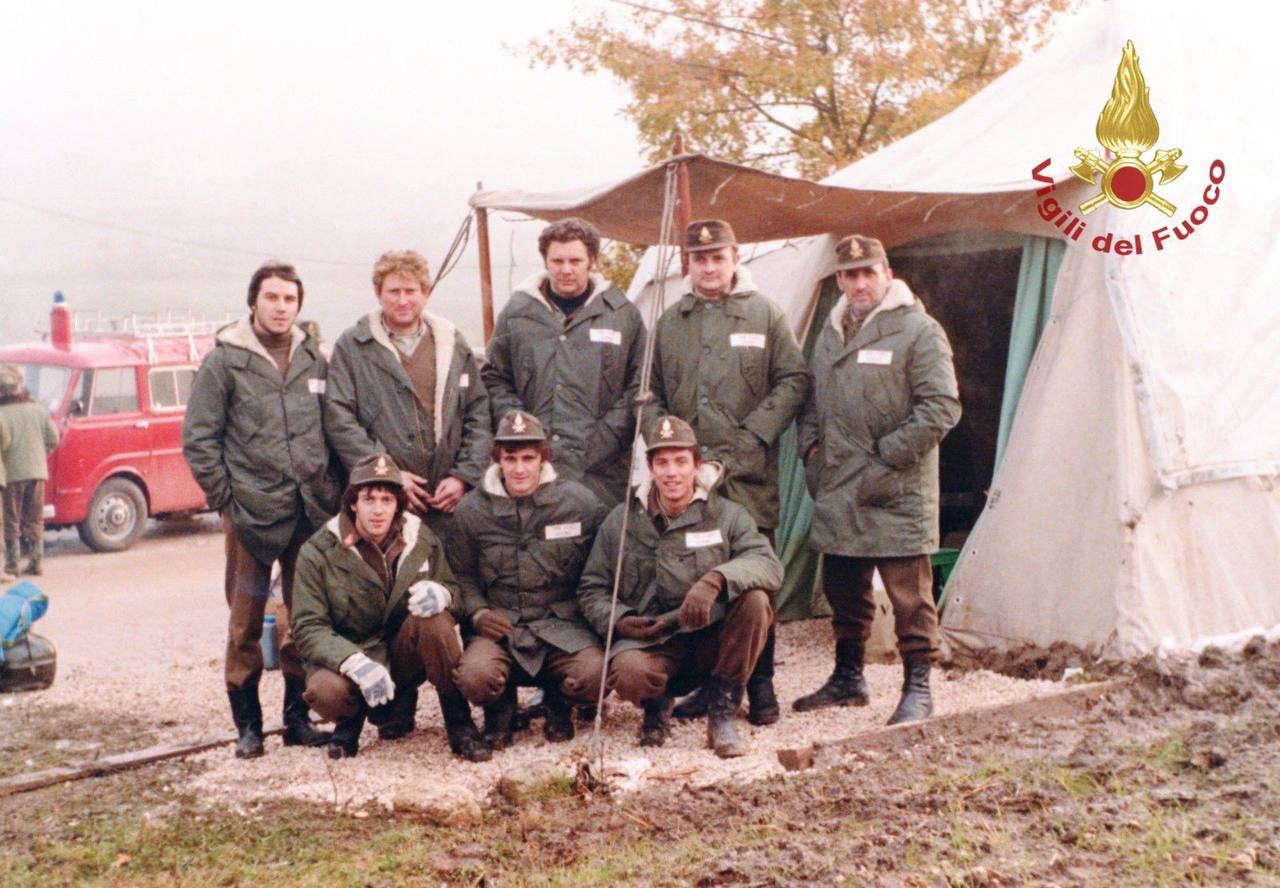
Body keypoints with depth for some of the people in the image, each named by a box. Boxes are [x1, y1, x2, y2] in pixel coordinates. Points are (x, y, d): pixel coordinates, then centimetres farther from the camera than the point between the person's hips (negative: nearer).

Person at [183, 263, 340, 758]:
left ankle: (298, 715, 20)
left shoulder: (314, 360, 10)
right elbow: (198, 439, -2)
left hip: (312, 512, 4)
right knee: (246, 622, 1)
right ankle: (246, 722, 12)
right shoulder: (224, 360, -1)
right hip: (252, 513, -3)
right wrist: (225, 498, -6)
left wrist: (332, 491, 5)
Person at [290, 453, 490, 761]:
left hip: (404, 652, 2)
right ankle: (352, 720, 5)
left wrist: (442, 593, -25)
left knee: (434, 617, -30)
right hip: (348, 657, -1)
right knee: (325, 691, -35)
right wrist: (354, 662, -36)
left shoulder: (422, 539, -5)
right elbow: (308, 629, -16)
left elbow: (454, 589, 4)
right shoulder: (318, 552, -12)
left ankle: (459, 726, -15)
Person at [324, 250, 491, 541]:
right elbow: (339, 421, -4)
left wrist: (464, 476, -1)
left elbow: (479, 416, 11)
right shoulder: (352, 347, 4)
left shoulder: (453, 344, 12)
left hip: (449, 500, 2)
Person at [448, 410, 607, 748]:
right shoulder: (471, 510, 4)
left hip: (562, 627, 0)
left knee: (595, 675, -30)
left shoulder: (581, 502, 1)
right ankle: (500, 708, 8)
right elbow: (462, 574, 12)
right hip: (501, 627, 0)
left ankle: (557, 703, 9)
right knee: (474, 676, -32)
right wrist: (477, 611, -5)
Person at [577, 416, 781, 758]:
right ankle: (658, 705, 6)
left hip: (713, 639, 1)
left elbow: (769, 564, -15)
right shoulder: (621, 521, 5)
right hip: (649, 640, -1)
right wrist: (619, 621, -13)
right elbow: (591, 590, 9)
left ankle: (721, 714, -12)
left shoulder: (726, 515, 2)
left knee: (755, 599, -28)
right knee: (628, 673, -35)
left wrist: (716, 579, -33)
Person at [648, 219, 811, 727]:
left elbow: (793, 381, 2)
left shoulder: (765, 315, 5)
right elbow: (652, 394, 17)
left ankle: (760, 687, 10)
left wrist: (753, 436, -6)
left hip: (748, 475, -2)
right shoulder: (670, 323, 14)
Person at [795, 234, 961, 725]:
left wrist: (887, 459, -13)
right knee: (844, 589, 16)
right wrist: (811, 448, 9)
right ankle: (847, 679, 30)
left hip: (897, 494, -7)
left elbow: (940, 408, -13)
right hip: (837, 490, 7)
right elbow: (814, 400, 26)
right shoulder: (831, 334, 14)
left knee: (909, 594, -2)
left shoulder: (918, 331, -8)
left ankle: (917, 689, 9)